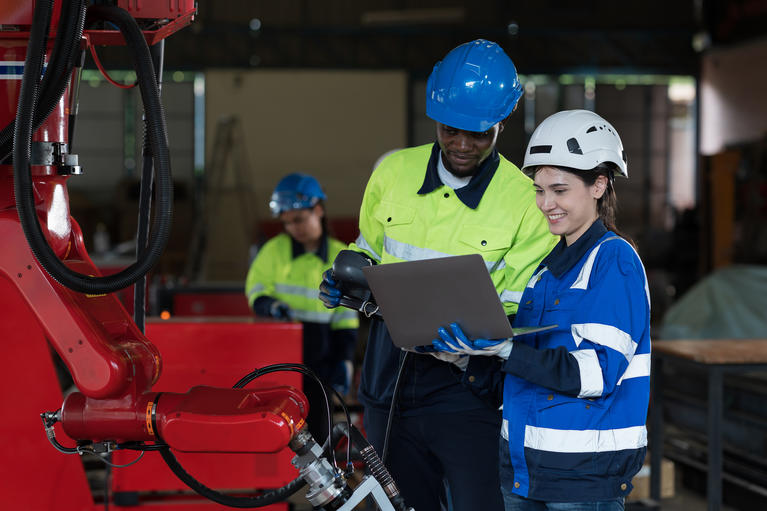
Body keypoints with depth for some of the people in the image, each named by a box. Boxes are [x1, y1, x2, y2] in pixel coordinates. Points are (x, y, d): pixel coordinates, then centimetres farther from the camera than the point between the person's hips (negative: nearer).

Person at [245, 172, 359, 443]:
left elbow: (345, 316, 7)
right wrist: (269, 305, -16)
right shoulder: (275, 250, 2)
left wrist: (344, 360, 0)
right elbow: (256, 288, 8)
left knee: (318, 422, 4)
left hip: (320, 352, 1)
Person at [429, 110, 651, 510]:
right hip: (523, 461, 7)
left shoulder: (614, 259, -10)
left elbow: (595, 373, -20)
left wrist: (505, 350, -28)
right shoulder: (550, 263, 15)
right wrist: (472, 347, -3)